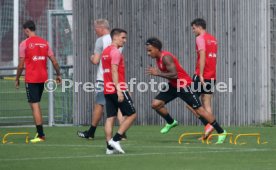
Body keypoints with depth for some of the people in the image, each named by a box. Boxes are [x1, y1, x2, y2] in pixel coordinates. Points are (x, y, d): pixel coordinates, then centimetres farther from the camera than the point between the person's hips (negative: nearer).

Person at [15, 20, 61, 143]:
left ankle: (41, 134, -10)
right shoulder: (44, 43, 8)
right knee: (36, 104, 19)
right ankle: (39, 132, 18)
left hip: (31, 79, -6)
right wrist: (58, 74, 19)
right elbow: (54, 61, 7)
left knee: (34, 105, -5)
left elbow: (21, 65, -8)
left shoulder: (24, 44, -7)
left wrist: (17, 79, 3)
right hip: (43, 78, 6)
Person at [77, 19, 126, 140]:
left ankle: (91, 132, 15)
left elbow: (96, 61, -13)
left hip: (103, 78, -6)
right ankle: (122, 133, -3)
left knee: (99, 104, 4)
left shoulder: (101, 40, -9)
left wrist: (92, 58, 9)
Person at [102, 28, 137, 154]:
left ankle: (110, 146, 0)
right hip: (117, 88, -9)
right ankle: (115, 139, -8)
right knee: (132, 115, -1)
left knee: (110, 118, 5)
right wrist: (119, 90, -22)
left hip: (107, 90, 9)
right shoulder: (115, 52, -11)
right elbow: (114, 71, -19)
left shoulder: (106, 51, 17)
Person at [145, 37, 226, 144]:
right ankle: (171, 123, 22)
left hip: (184, 85, -9)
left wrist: (158, 73, -25)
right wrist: (157, 72, 4)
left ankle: (221, 132, -1)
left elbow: (174, 75, -31)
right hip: (173, 85, 9)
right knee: (155, 104, 0)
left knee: (199, 110, -7)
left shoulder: (166, 57, -23)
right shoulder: (158, 58, 6)